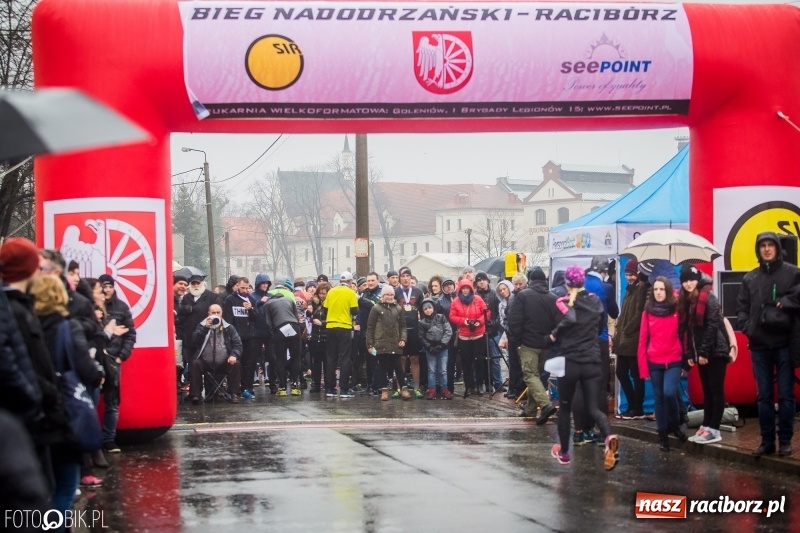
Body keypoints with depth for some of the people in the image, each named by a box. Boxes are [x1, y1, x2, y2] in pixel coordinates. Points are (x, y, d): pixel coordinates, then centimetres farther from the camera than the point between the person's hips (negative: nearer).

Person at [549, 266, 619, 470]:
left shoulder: (564, 301, -9)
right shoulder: (595, 300, 7)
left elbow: (570, 319, -21)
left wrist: (555, 335, -4)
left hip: (570, 361, -3)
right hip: (592, 361, 3)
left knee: (565, 407, 14)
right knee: (592, 406, 2)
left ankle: (564, 452, 23)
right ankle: (609, 438, -27)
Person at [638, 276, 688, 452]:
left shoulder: (677, 310, -1)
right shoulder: (648, 312, 2)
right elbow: (642, 340, 2)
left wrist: (686, 361, 1)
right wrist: (643, 367, -2)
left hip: (674, 361, -2)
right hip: (654, 362, 2)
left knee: (669, 392, -19)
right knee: (659, 397, 6)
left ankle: (674, 425, 5)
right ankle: (663, 435, 16)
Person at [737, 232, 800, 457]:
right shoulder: (750, 278, 11)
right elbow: (741, 307, 12)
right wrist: (747, 328, -2)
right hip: (759, 345, 3)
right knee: (764, 396, 8)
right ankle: (767, 441, 14)